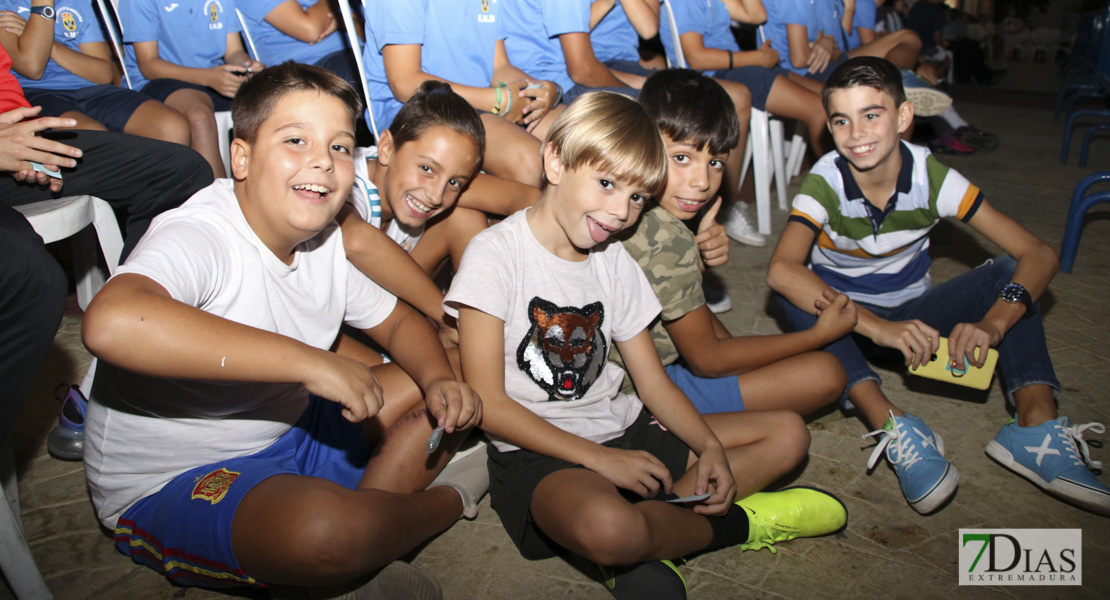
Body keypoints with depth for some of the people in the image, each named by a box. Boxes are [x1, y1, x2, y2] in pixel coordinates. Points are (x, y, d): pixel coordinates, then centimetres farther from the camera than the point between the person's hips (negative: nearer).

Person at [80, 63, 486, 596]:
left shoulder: (326, 243, -1)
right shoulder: (197, 237, -24)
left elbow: (398, 321, 10)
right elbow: (111, 323, -45)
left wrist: (440, 381, -13)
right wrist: (310, 360, -43)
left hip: (289, 434, 8)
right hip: (170, 485, -7)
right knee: (325, 527, -36)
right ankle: (447, 499, -4)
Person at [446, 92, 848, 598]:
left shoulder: (613, 262, 9)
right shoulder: (496, 252, -10)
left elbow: (654, 382, 9)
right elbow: (487, 403, -14)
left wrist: (711, 447, -9)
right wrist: (599, 459, -18)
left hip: (624, 433, 7)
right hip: (539, 454, -7)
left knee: (788, 433, 3)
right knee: (606, 528, -40)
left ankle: (643, 545, -15)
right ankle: (735, 522, -6)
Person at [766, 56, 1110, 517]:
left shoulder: (931, 177, -16)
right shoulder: (824, 185, -21)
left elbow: (1038, 255, -20)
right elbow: (781, 270, -40)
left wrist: (992, 325, -39)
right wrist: (879, 327, -49)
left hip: (913, 315, 2)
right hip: (846, 322, -2)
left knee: (1011, 272, -17)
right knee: (793, 293, -32)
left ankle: (1036, 424, -29)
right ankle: (894, 428, -39)